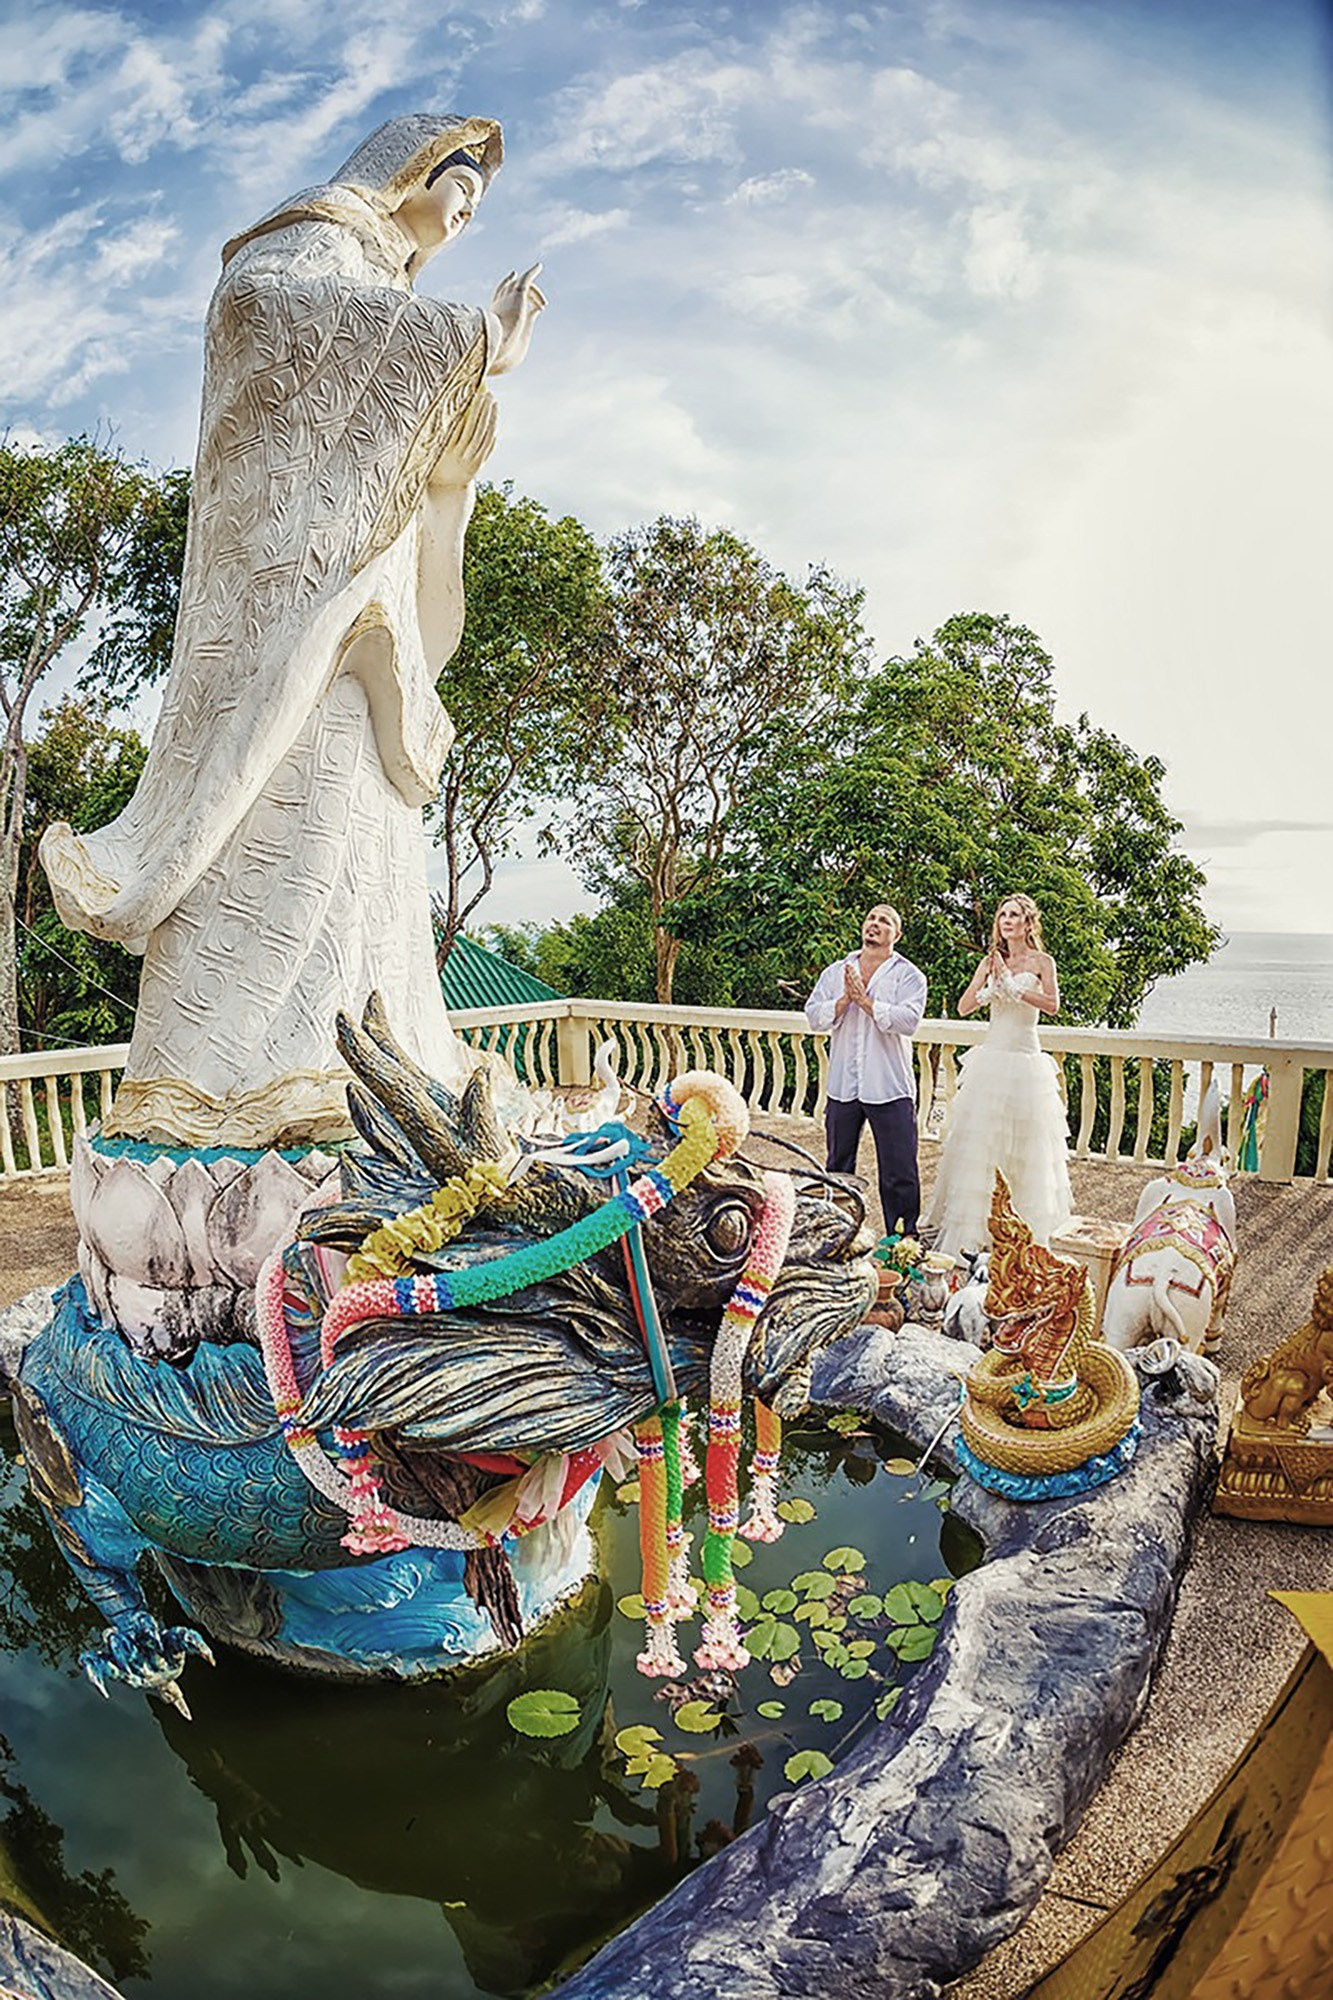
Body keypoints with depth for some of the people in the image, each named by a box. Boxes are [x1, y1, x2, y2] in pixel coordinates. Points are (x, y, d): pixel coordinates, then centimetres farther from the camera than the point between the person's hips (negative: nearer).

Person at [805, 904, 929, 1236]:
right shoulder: (834, 972, 12)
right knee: (838, 1167, 14)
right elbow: (814, 1015, 1)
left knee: (899, 1172, -1)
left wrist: (865, 1000, -14)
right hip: (842, 1086, 4)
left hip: (890, 1088, -3)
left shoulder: (909, 975, 1)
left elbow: (909, 1020, -15)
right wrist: (845, 1000, -13)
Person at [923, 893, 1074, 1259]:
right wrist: (992, 987, -13)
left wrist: (1012, 986, -16)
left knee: (1028, 1147, 2)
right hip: (990, 1060, 3)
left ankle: (1030, 1234, 12)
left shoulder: (1042, 962, 3)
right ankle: (969, 1228, 5)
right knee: (977, 1140, 1)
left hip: (1025, 1061, -3)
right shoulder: (990, 962, 11)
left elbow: (1052, 1004, -14)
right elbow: (964, 1006, 2)